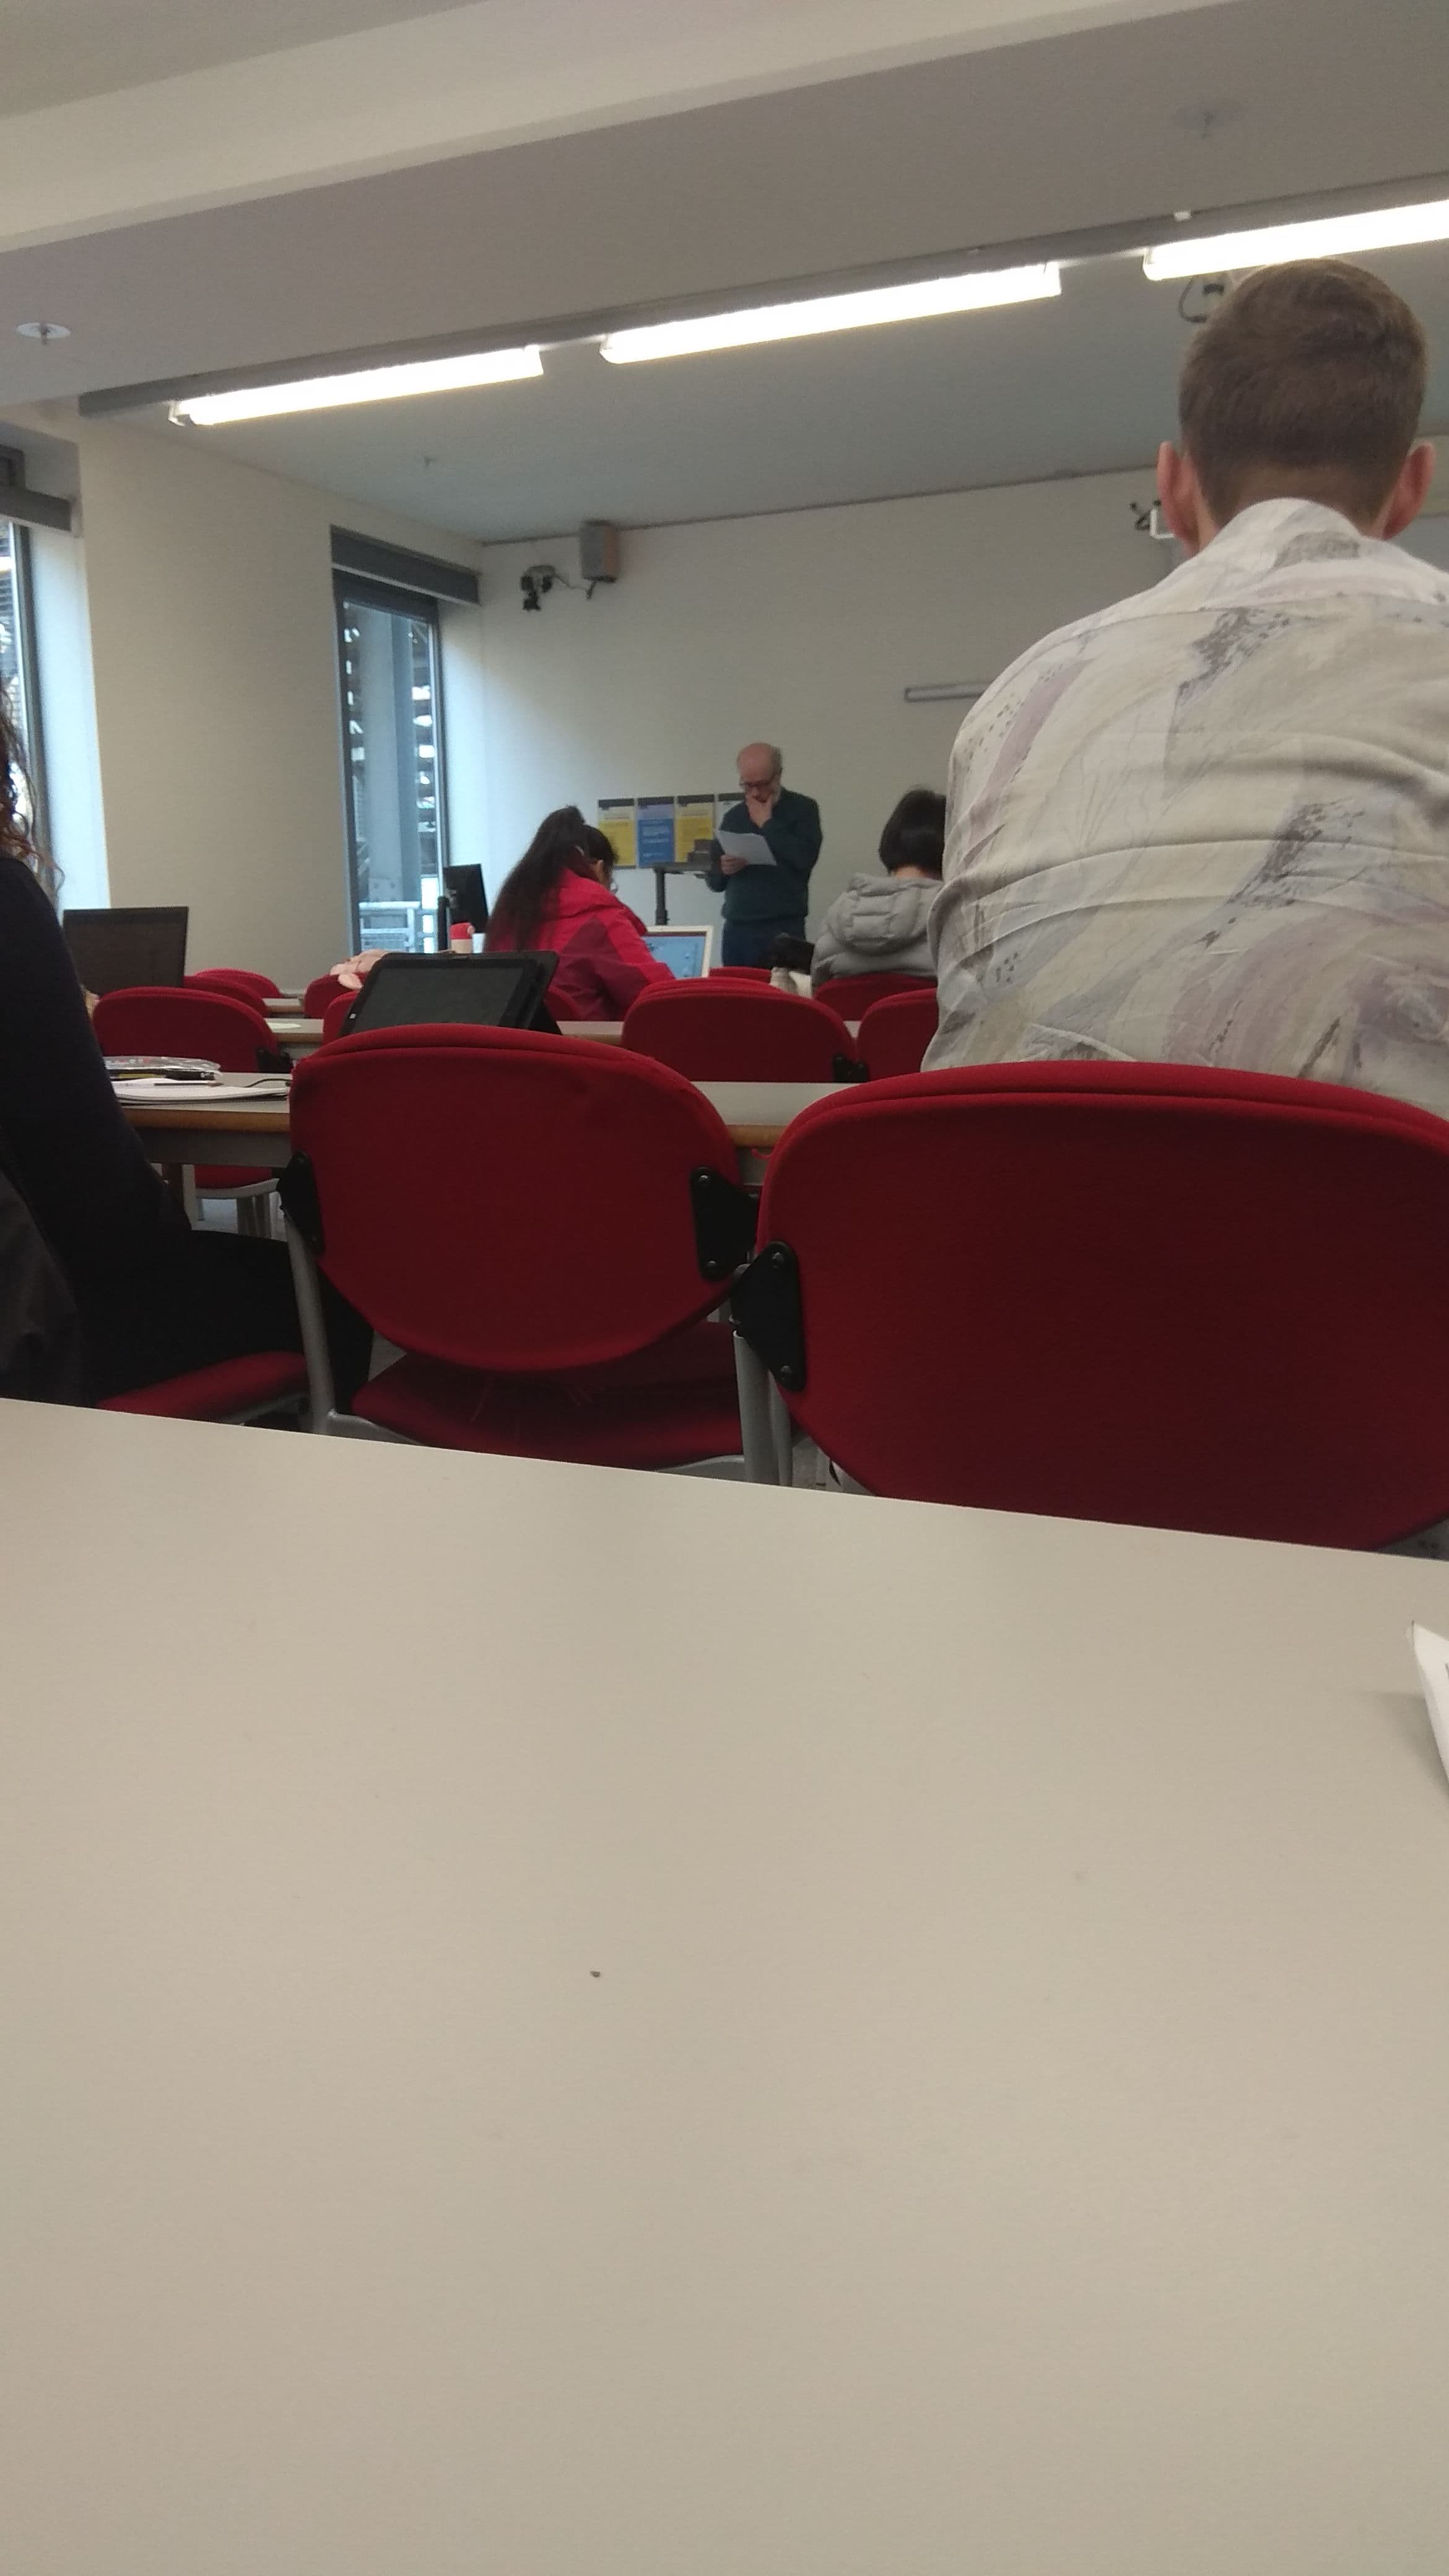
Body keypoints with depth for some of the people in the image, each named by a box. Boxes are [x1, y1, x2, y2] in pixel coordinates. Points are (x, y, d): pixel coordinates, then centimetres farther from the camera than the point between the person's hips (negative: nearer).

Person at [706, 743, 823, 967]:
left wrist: (767, 824, -6)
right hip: (737, 930, 4)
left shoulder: (803, 808, 4)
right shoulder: (732, 817, 14)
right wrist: (724, 870, -5)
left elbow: (806, 857, -15)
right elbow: (714, 881, 18)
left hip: (784, 929, -3)